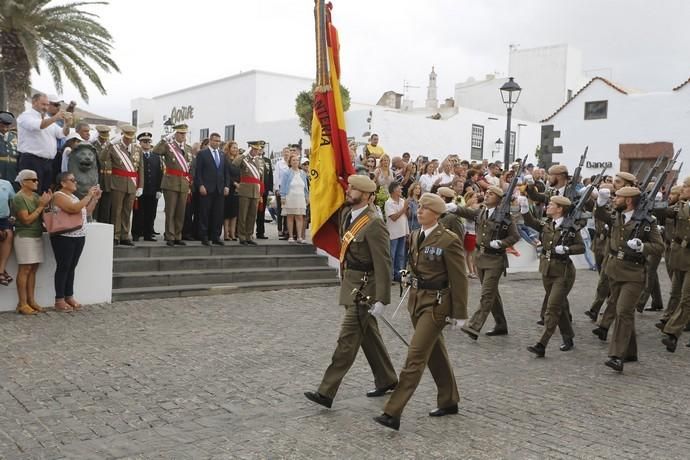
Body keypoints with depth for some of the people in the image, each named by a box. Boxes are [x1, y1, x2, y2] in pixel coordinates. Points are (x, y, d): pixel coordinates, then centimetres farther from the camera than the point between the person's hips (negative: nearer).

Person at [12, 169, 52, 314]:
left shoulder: (36, 196, 13)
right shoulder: (19, 198, -10)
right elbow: (27, 220, -16)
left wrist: (47, 203, -4)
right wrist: (41, 206, -13)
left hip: (37, 236, 7)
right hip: (25, 237, -7)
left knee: (33, 269, 7)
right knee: (25, 269, -6)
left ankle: (31, 301, 11)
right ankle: (22, 304, -3)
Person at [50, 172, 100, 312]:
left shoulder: (73, 196, 17)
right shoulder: (58, 195, -10)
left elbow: (86, 212, 18)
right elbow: (74, 209, -25)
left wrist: (95, 198, 9)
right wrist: (88, 195, -18)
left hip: (79, 237, 8)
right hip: (64, 237, -8)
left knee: (72, 267, 10)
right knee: (63, 267, -4)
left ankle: (69, 297, 16)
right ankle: (59, 300, 1)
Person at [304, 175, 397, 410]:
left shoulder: (374, 224, -19)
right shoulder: (346, 213, 6)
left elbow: (383, 263, -21)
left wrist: (381, 299, -22)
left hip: (363, 287, -9)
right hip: (350, 282, 9)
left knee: (348, 339, -5)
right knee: (369, 336, 19)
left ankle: (327, 392, -1)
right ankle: (386, 380, 34)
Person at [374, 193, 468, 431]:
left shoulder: (449, 240, -15)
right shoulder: (416, 235, 8)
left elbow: (459, 279, -12)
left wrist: (459, 313, -10)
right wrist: (413, 296, 18)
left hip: (436, 304, -8)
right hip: (417, 299, 8)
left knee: (415, 356, -8)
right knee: (435, 353, 19)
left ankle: (393, 413, -6)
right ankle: (449, 401, 35)